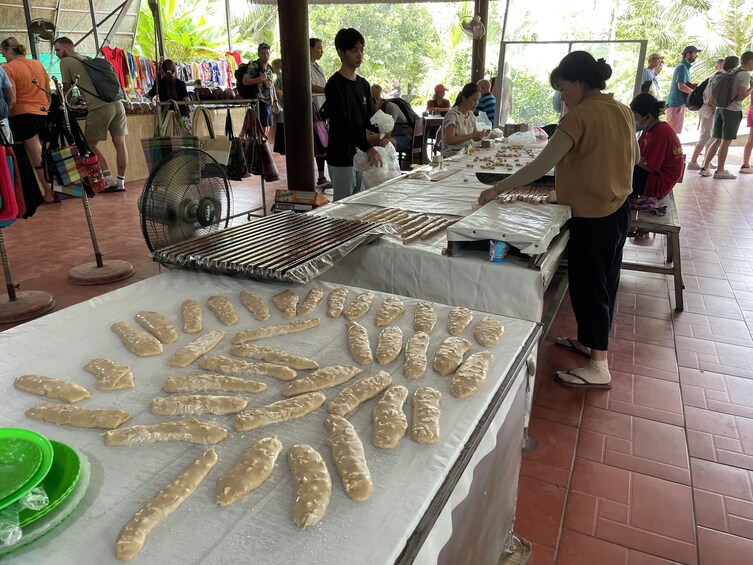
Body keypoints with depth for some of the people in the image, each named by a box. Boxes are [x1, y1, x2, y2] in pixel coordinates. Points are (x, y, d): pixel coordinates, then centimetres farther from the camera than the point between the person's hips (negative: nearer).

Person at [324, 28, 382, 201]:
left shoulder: (363, 84, 14)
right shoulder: (335, 85, -10)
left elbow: (369, 118, 15)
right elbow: (342, 123, -19)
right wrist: (368, 148, -25)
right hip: (341, 157, -8)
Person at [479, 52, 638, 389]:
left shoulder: (580, 115, -20)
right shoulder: (623, 111, 6)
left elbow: (542, 165, -24)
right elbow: (634, 157, 19)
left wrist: (498, 189, -19)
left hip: (591, 215, -9)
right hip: (618, 209, 9)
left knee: (589, 285, 0)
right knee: (605, 280, 19)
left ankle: (599, 368, 8)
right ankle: (590, 341, 37)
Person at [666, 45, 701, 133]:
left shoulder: (685, 67, 17)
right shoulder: (682, 67, -13)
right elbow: (681, 86, -21)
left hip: (679, 103, 10)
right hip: (676, 103, -10)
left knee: (676, 129, 13)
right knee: (672, 130, -9)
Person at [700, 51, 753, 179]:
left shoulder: (731, 72, 14)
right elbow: (740, 97, -14)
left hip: (720, 108, 7)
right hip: (733, 111, -7)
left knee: (717, 140, 11)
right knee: (726, 142, -1)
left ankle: (704, 168, 8)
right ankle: (720, 171, 4)